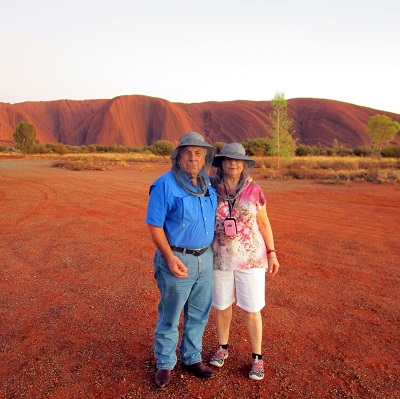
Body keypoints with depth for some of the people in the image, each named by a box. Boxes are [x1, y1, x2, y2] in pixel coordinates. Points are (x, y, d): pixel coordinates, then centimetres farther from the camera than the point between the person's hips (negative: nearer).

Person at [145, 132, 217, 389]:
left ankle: (192, 358, 38)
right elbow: (154, 225, -15)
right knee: (170, 316, 10)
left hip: (205, 259, 6)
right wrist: (170, 257, -22)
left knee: (199, 314, 18)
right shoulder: (165, 185, -15)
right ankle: (165, 364, 31)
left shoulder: (209, 185, 5)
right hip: (178, 260, -6)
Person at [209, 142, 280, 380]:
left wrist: (272, 253, 0)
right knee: (221, 304, 15)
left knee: (251, 309, 5)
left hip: (250, 257, -1)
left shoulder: (254, 190, -6)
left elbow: (264, 223, 2)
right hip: (221, 258, 2)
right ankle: (223, 347, 39)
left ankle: (257, 358, 26)